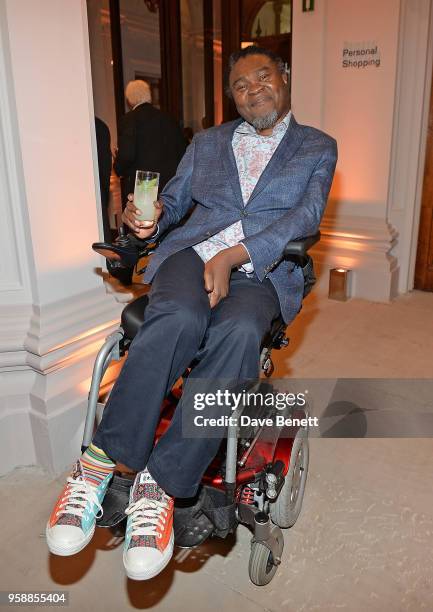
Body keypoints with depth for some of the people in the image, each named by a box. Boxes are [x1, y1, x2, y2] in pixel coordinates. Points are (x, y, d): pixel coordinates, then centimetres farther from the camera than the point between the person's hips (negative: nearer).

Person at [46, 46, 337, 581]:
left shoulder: (317, 148, 17)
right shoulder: (206, 143, 26)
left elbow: (306, 215, 0)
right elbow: (174, 200, 26)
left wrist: (234, 254, -15)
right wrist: (149, 216, -1)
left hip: (262, 271, -1)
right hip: (192, 253, 2)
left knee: (237, 332, -37)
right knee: (179, 319, -36)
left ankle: (160, 482, -27)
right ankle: (101, 460, -26)